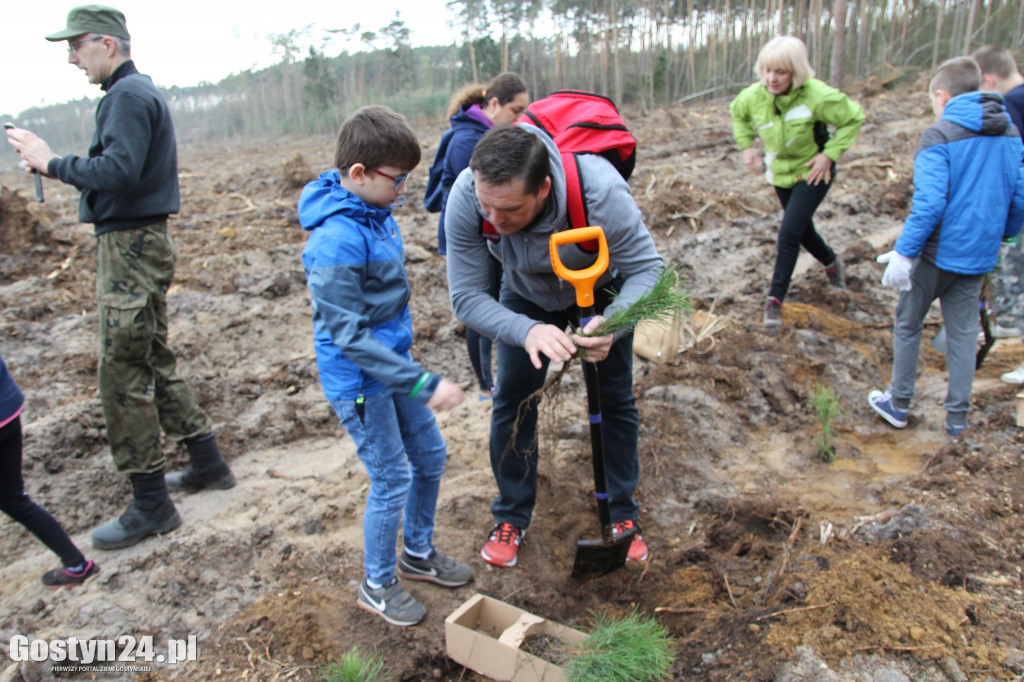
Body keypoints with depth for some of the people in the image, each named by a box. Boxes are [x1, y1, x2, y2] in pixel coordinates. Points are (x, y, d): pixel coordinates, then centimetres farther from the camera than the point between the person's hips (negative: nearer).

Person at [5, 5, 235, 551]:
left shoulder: (128, 96, -13)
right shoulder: (141, 91, 18)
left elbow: (118, 171, -25)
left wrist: (51, 162, -14)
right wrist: (55, 164, 9)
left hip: (131, 248, -10)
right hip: (142, 243, 10)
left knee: (123, 376, -5)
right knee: (154, 364, 18)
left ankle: (151, 505, 4)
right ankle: (208, 464, 28)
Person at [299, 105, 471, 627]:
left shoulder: (376, 213, 1)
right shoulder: (336, 241, -27)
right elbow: (349, 335, -26)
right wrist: (423, 383, -26)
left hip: (393, 364, 9)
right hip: (359, 381, -9)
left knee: (430, 456, 18)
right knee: (392, 481, 3)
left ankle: (418, 553, 41)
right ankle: (378, 585, 28)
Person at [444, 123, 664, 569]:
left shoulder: (600, 190, -42)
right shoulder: (465, 199, -36)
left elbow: (647, 269, -31)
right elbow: (467, 296, -31)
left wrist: (611, 323, -52)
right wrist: (527, 331, -49)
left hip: (601, 291, -1)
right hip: (527, 296, 2)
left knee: (615, 399, 2)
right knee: (513, 400, 0)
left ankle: (622, 515, 24)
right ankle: (511, 517, 20)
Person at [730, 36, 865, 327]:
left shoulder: (817, 96, -27)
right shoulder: (754, 96, -15)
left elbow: (854, 118, -12)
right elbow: (737, 113, 10)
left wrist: (829, 154, -18)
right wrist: (746, 145, 1)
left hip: (813, 172, -5)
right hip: (781, 172, 5)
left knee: (789, 233, -15)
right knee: (802, 230, 17)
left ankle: (776, 297, -3)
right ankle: (831, 262, 48)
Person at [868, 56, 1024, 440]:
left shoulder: (940, 135, -14)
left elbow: (930, 203, -22)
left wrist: (903, 252, -19)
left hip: (939, 252, -5)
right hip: (980, 254, 6)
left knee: (908, 324, 12)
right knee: (963, 332, 14)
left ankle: (899, 404, 23)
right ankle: (957, 418, 20)